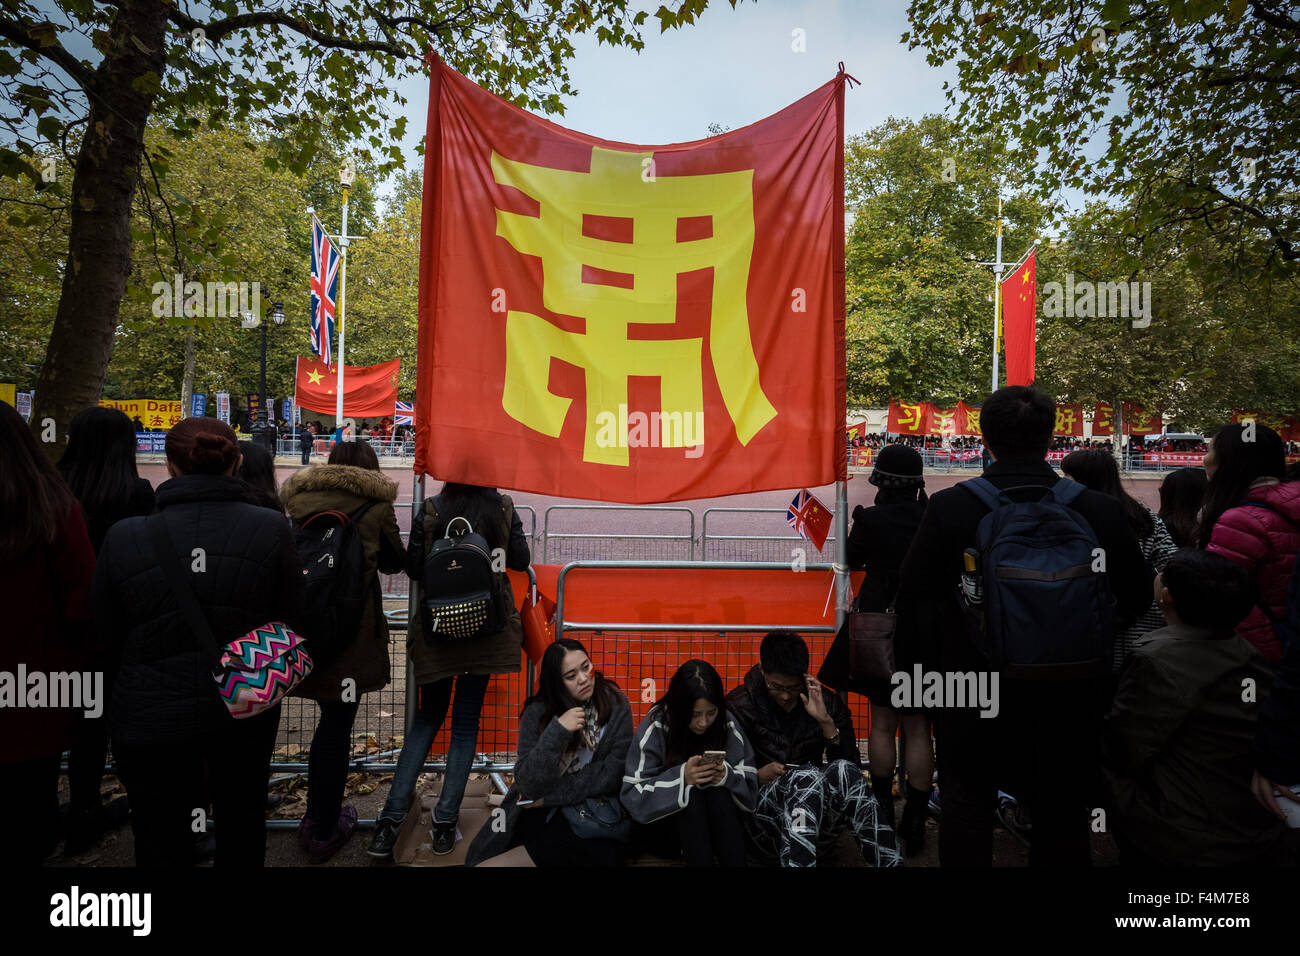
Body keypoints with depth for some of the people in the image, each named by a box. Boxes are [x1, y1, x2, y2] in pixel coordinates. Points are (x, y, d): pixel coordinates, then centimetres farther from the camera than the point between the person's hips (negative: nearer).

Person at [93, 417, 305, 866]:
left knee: (160, 844, 19)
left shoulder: (123, 537, -13)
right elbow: (292, 623, -6)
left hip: (149, 717, 0)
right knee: (242, 825, 23)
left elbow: (107, 638, -1)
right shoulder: (271, 529, -14)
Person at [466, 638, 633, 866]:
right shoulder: (538, 712, -3)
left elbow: (613, 775, -7)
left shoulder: (615, 705, -5)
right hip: (541, 814, 1)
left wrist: (549, 796, -8)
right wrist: (557, 731, -24)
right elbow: (527, 785, -11)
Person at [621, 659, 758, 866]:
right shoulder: (655, 727, -16)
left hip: (720, 819, 2)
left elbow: (750, 785, -6)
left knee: (720, 794, -29)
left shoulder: (727, 724, -8)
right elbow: (634, 796, -19)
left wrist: (727, 776, -28)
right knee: (692, 793, -31)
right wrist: (681, 777, -34)